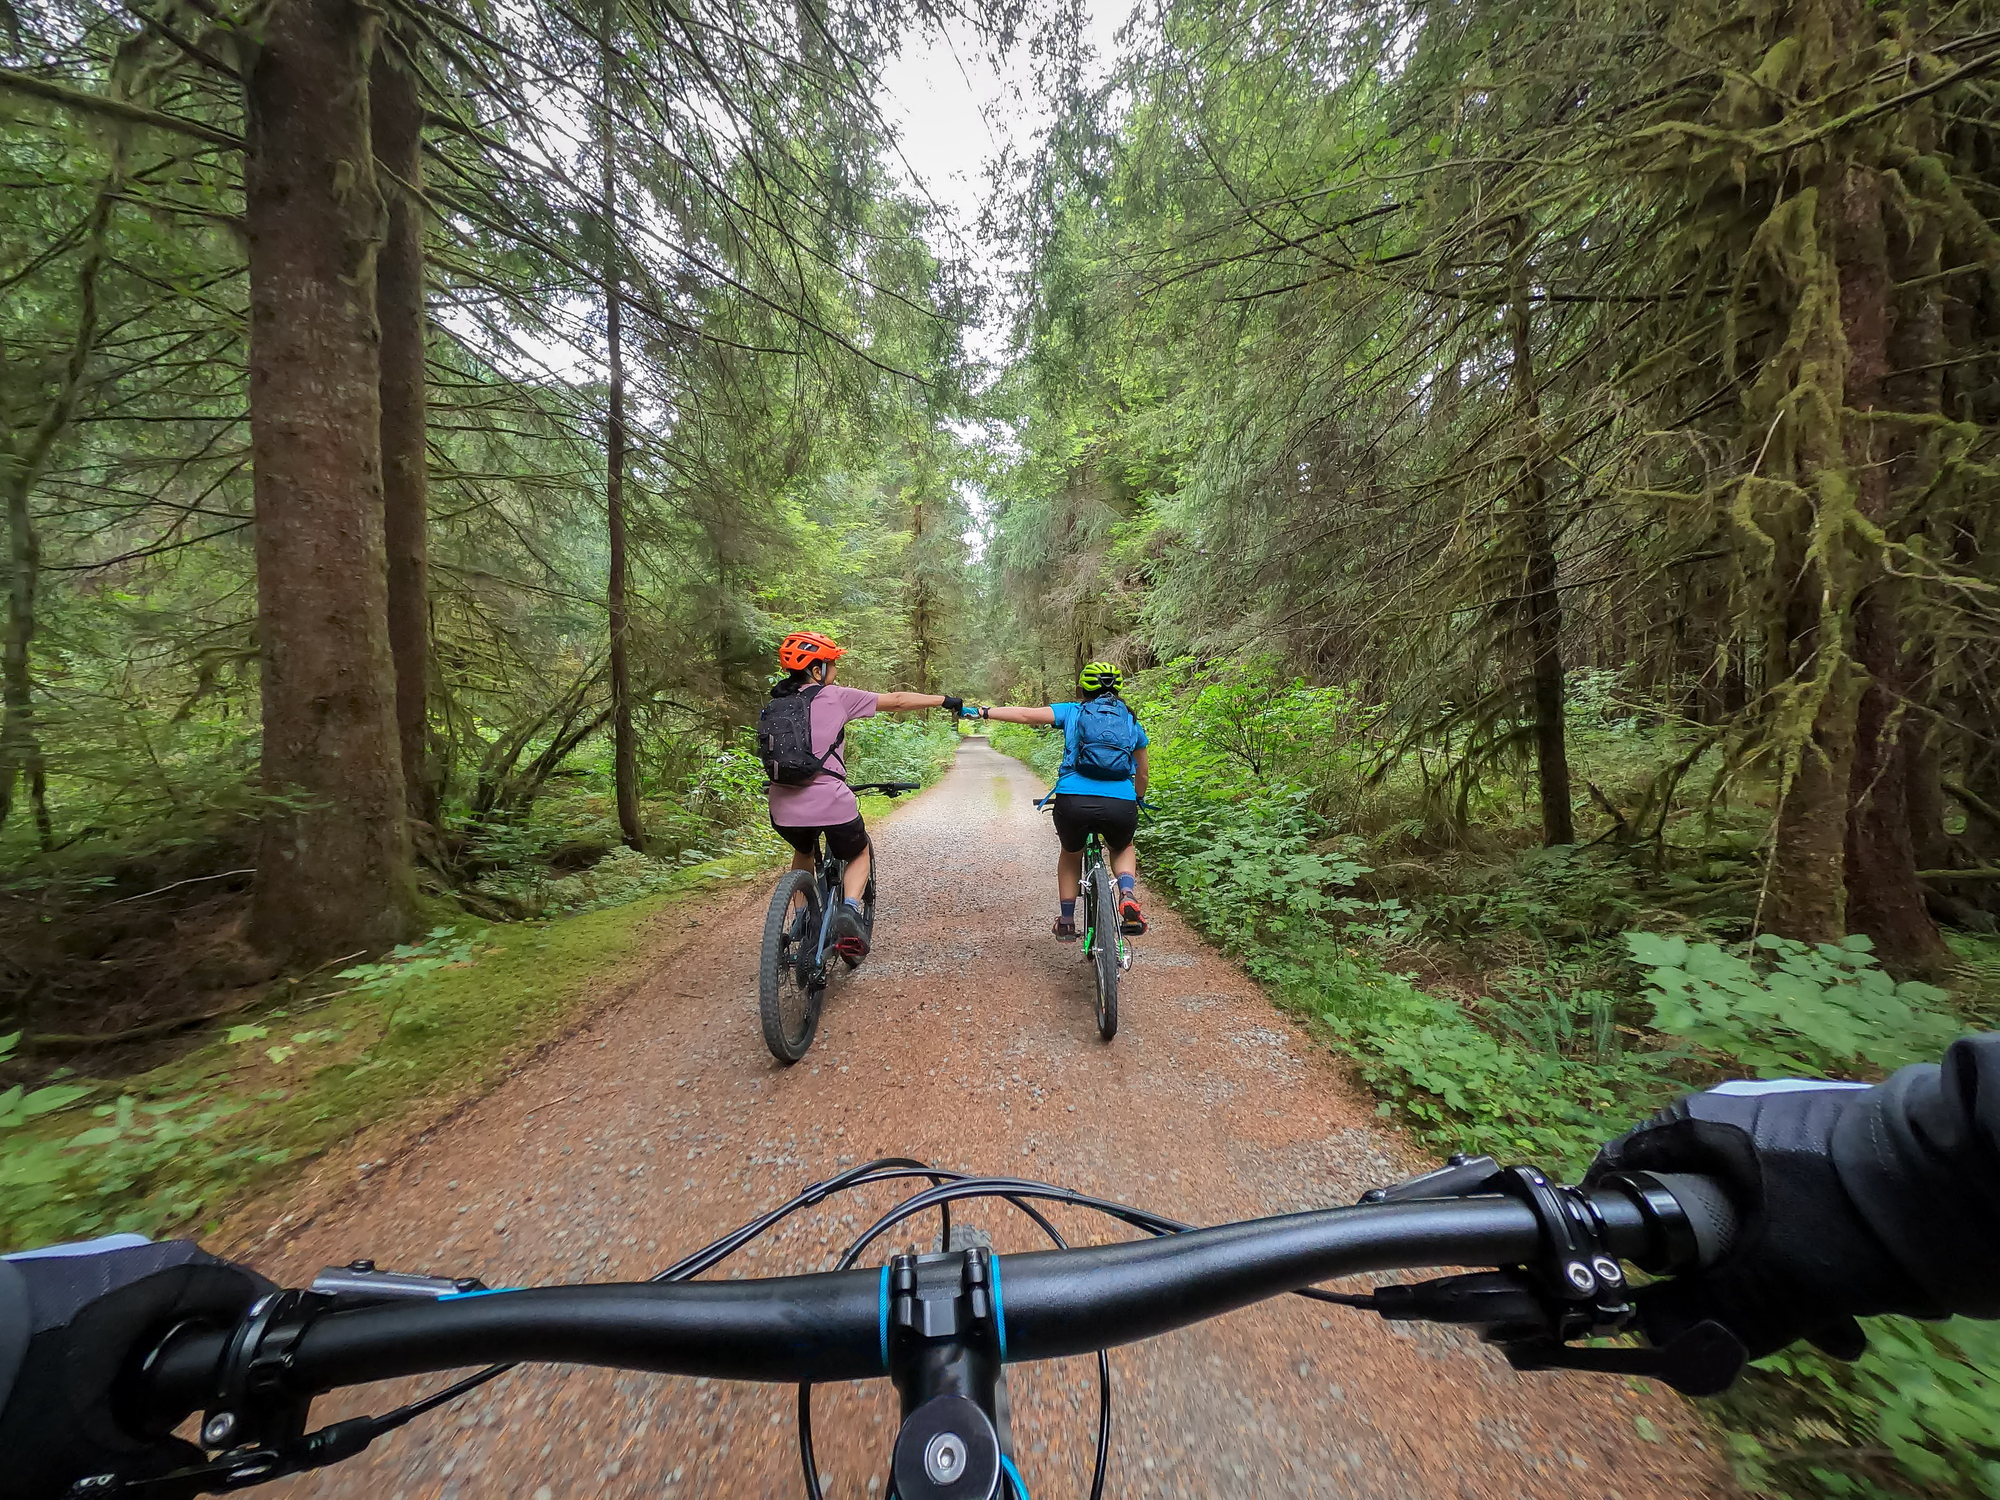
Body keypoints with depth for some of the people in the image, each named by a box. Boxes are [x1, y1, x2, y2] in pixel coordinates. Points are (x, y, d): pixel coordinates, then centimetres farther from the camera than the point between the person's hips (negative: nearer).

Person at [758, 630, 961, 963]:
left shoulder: (771, 708, 15)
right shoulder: (834, 696, -1)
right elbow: (896, 701, 2)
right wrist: (945, 701, 11)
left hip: (784, 809, 5)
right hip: (831, 804, -5)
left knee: (803, 853, 37)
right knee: (860, 854, 24)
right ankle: (849, 911, -3)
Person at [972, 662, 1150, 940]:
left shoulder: (1073, 712, 15)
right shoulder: (1132, 721, 21)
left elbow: (1026, 714, 9)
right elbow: (1142, 774, 30)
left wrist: (983, 712, 20)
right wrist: (1138, 800, 49)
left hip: (1073, 802, -1)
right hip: (1121, 806, 1)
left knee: (1071, 854, 31)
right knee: (1123, 849, 34)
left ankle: (1066, 922, 32)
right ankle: (1128, 898, 6)